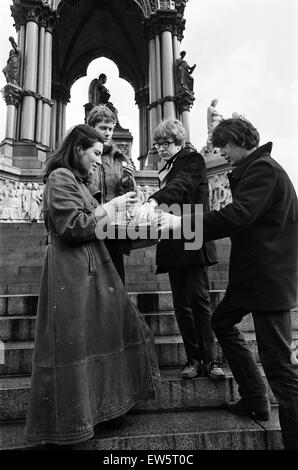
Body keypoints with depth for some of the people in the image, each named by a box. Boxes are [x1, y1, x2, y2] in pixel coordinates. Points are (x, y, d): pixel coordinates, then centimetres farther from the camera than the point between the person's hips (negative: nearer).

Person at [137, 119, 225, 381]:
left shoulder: (192, 160, 2)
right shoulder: (166, 170, 24)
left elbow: (182, 184, -20)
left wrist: (154, 201, -35)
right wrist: (150, 207, 8)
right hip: (173, 245, 7)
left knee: (199, 298, -9)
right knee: (181, 303, 5)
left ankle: (210, 360, 1)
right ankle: (193, 359, 13)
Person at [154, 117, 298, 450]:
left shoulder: (263, 168, -14)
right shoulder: (250, 171, 17)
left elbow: (238, 216, -26)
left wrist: (182, 223, -24)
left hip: (269, 276, -11)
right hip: (251, 273, 11)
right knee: (222, 322, 21)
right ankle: (254, 398, 31)